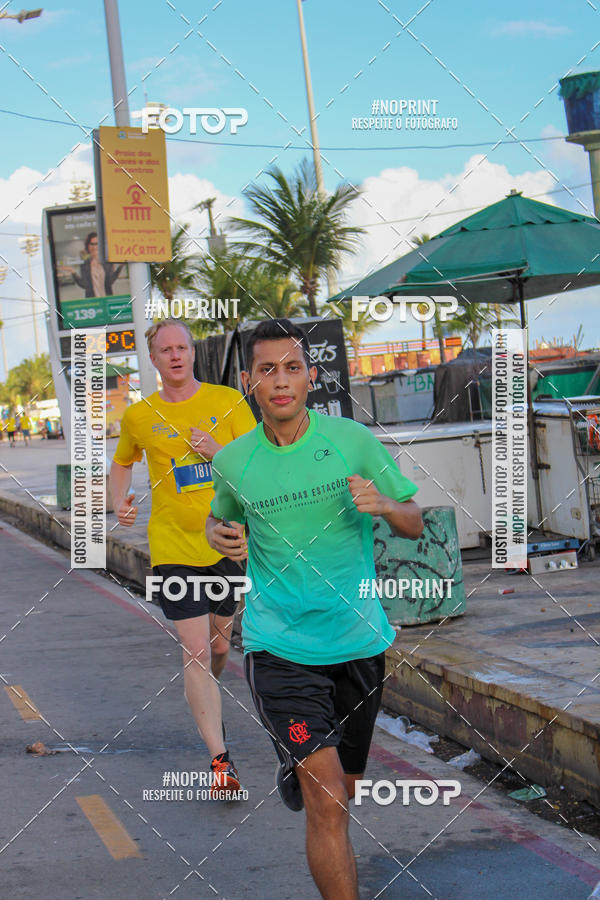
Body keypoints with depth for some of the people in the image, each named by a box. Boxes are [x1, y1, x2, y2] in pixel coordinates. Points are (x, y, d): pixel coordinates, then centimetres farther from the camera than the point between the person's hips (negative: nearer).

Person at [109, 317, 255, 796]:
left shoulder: (228, 401, -1)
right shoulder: (139, 417, 1)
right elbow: (122, 463, 21)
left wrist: (217, 452, -21)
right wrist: (120, 504, 3)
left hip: (228, 541, 1)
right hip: (174, 547, -1)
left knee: (220, 647, 15)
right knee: (196, 650, -10)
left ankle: (205, 703, 47)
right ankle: (220, 760, -10)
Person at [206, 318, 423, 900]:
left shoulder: (353, 440, -3)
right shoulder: (232, 461, -1)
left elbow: (414, 525, 3)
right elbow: (219, 520, 19)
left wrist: (384, 505, -19)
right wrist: (220, 537, -4)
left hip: (358, 640, 2)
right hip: (279, 647, -2)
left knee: (345, 786, 20)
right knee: (327, 799, -16)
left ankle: (292, 774, 53)